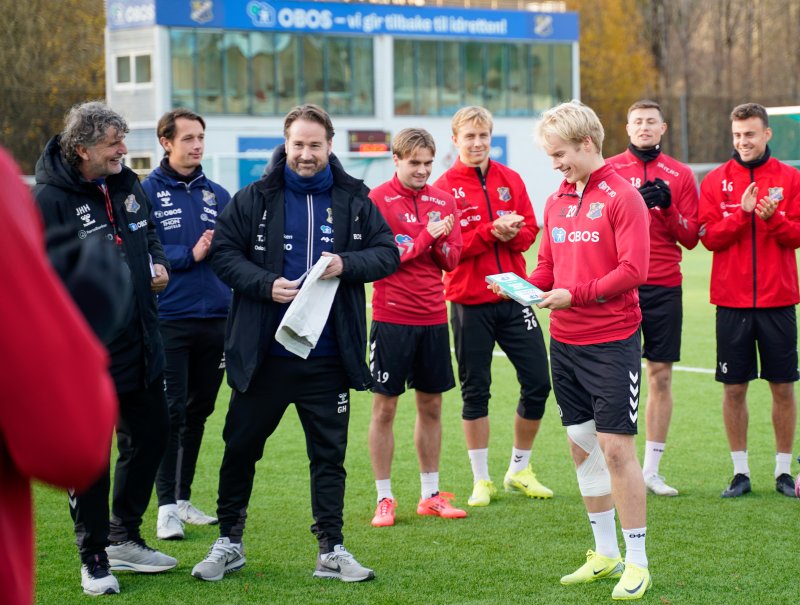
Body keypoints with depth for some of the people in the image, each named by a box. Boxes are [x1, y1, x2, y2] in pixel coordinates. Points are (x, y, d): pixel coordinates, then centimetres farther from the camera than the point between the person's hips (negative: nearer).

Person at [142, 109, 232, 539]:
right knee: (170, 413, -5)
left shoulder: (218, 195, 12)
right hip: (169, 321, -5)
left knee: (197, 413, 12)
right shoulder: (146, 192, -2)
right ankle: (167, 506, 1)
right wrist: (189, 254, -16)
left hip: (215, 320, 5)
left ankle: (183, 498, 22)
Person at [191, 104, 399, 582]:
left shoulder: (354, 199, 3)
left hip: (328, 358, 1)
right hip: (263, 354, -1)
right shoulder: (256, 198, -1)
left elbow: (388, 254, 3)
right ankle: (229, 543, 23)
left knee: (330, 453, 7)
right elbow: (224, 253, -3)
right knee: (241, 447, 8)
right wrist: (266, 284, -18)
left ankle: (332, 551, 16)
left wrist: (347, 264, -16)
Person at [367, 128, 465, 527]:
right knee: (384, 407, 0)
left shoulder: (443, 201, 8)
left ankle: (430, 494, 20)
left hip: (433, 317, 5)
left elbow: (452, 260, 9)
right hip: (391, 318, -5)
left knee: (431, 405, 10)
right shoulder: (378, 200, -6)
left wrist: (441, 240, -12)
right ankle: (384, 498, 8)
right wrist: (426, 235, -16)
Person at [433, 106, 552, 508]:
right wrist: (493, 230, -21)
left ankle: (520, 471, 20)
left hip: (514, 297, 3)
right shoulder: (444, 187, -4)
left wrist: (511, 233, -17)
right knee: (475, 391, 4)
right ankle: (481, 480, 16)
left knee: (537, 383, 2)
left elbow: (530, 230, 5)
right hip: (469, 303, -3)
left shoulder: (510, 180, 8)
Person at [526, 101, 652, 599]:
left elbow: (633, 270, -16)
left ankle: (637, 563, 3)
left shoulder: (622, 197, -9)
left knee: (616, 448, -6)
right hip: (565, 343, 7)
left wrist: (575, 294, -20)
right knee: (582, 446, 11)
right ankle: (605, 555, 23)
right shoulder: (557, 201, 11)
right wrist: (525, 285, -3)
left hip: (612, 342, -7)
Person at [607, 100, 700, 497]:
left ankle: (652, 470, 11)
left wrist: (668, 207, -12)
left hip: (665, 288, 2)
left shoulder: (680, 175, 8)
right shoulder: (607, 170, 5)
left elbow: (690, 237, 6)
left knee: (661, 376, 4)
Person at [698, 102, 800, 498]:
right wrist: (743, 212, -18)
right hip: (732, 301, 0)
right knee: (734, 387, 3)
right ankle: (740, 471, 12)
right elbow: (709, 237, -4)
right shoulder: (716, 181, 4)